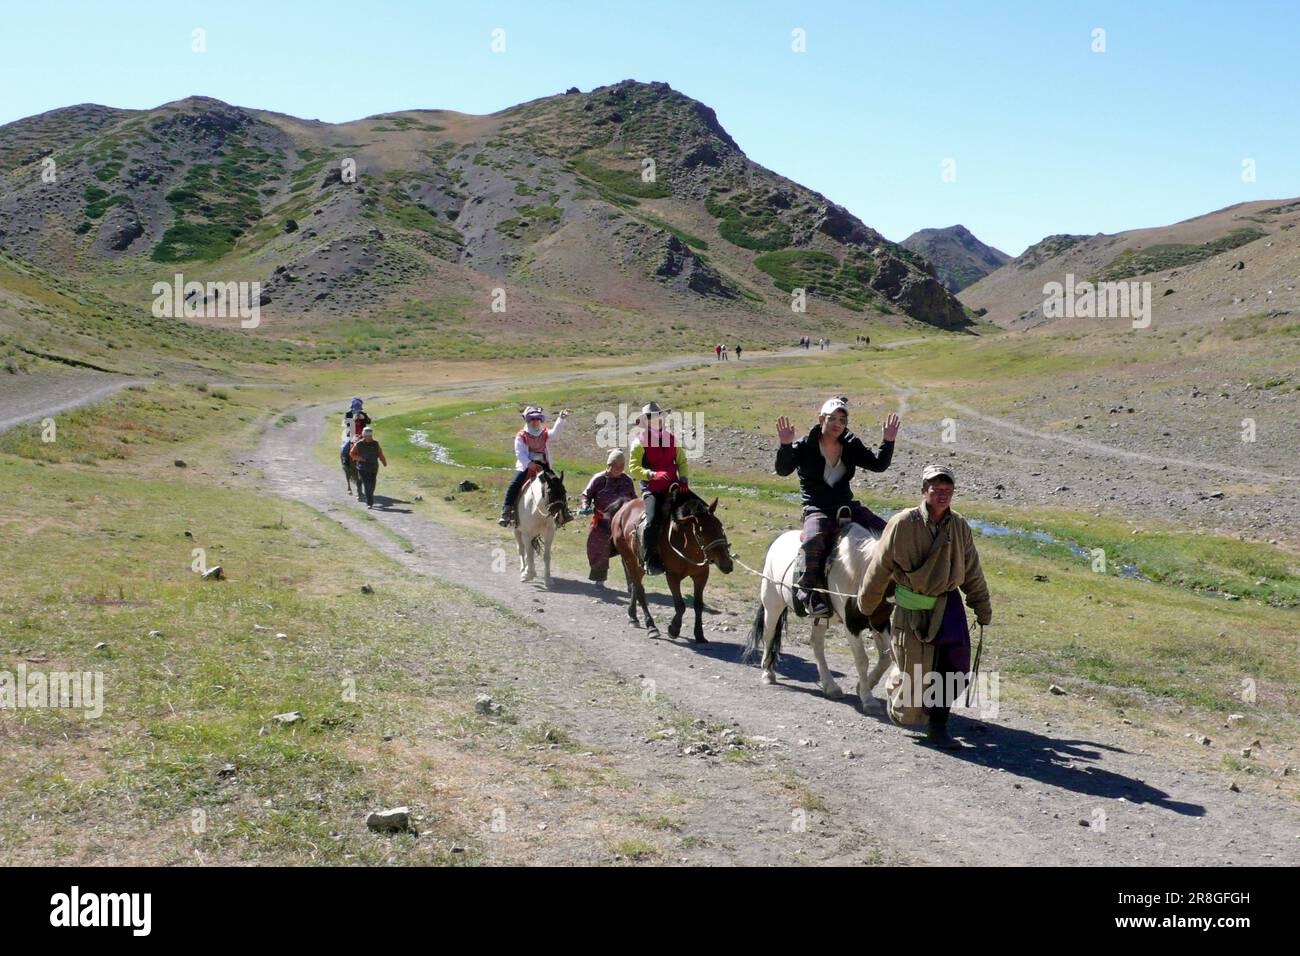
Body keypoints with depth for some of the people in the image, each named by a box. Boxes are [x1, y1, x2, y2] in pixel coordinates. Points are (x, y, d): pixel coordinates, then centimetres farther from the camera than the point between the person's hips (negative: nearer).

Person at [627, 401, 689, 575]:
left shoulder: (671, 438, 11)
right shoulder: (640, 442, -4)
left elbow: (682, 461, 17)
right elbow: (633, 467, -11)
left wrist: (683, 479, -1)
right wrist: (652, 474, -27)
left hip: (673, 487, 5)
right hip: (651, 490, -5)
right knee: (652, 520, -25)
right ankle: (649, 561, -13)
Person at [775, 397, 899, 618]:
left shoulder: (852, 446, 12)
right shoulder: (805, 446, -1)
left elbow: (879, 464, 9)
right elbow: (783, 470, -13)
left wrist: (888, 442, -5)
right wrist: (786, 445, -30)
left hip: (846, 506, 5)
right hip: (817, 509, -5)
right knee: (814, 538, -38)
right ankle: (808, 592, -30)